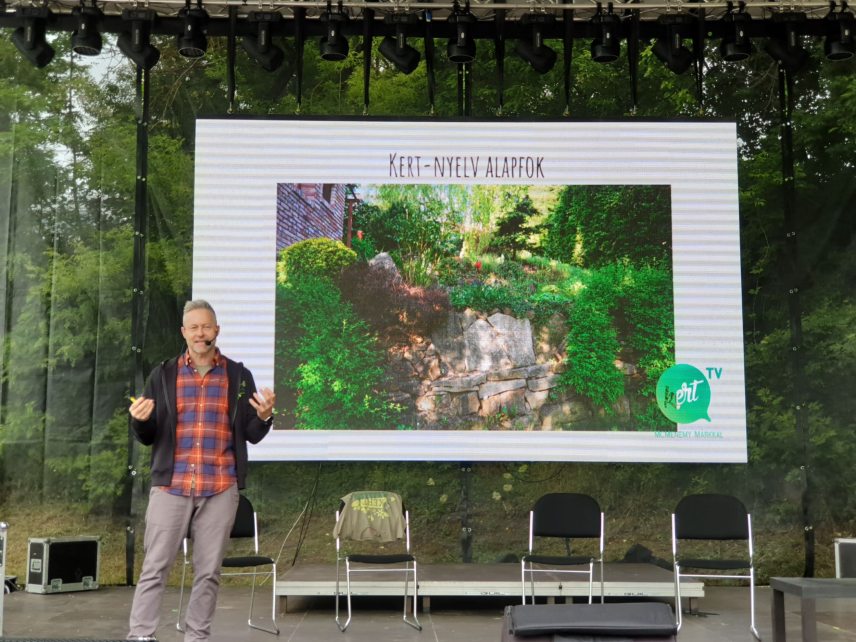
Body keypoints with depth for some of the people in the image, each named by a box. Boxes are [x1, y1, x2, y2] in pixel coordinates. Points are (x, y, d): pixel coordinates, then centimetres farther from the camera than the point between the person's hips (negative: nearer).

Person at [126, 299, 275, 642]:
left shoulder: (238, 376, 6)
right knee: (154, 567, 0)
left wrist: (264, 416, -15)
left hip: (220, 489, 0)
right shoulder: (163, 374, 7)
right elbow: (147, 437, 8)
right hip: (171, 485, 0)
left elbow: (252, 435, 6)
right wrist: (140, 421, -14)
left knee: (208, 571, 6)